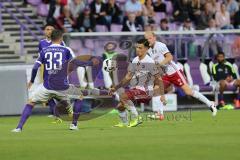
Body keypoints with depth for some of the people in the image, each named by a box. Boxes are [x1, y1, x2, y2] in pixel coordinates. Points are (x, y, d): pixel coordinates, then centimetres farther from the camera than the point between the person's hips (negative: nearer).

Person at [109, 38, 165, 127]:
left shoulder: (149, 62, -13)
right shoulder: (135, 61, 9)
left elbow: (159, 79, -10)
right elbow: (128, 77, 16)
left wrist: (161, 95, -14)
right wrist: (116, 88, 11)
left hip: (145, 91, -7)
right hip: (135, 89, 7)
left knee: (123, 96, -26)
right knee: (120, 106, 2)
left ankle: (136, 117, -14)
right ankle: (124, 123, 27)